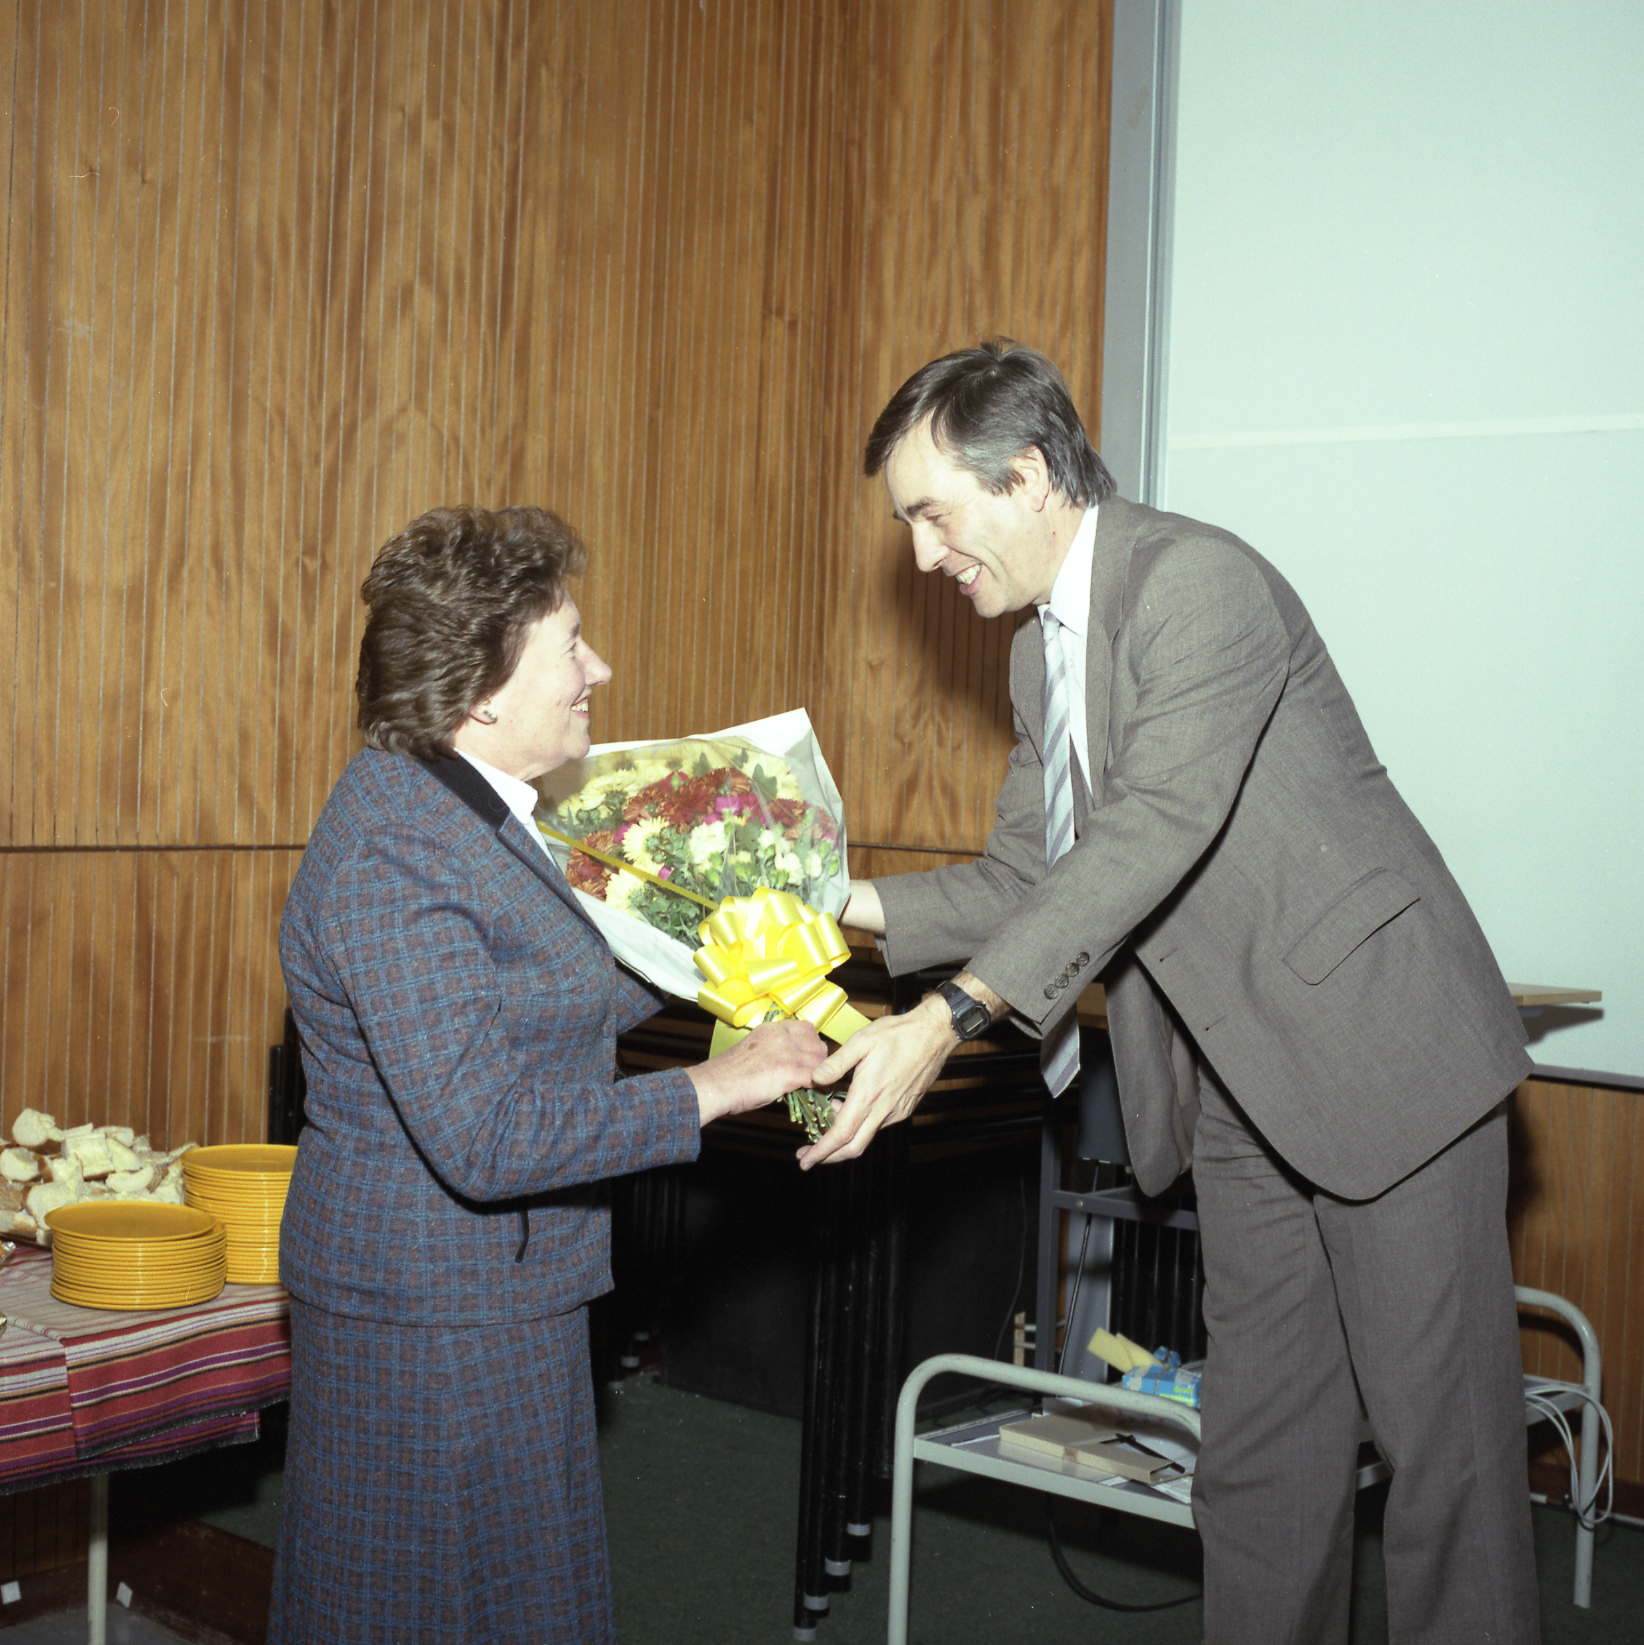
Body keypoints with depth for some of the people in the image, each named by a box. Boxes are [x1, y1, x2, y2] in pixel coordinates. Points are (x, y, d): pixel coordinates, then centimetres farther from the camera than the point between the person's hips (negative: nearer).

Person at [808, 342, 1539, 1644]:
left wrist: (952, 1019, -33)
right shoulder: (1041, 653, 12)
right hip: (1243, 1084, 9)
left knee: (1443, 1436, -1)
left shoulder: (1197, 579, -18)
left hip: (1381, 1043, -8)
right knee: (1259, 1444, 12)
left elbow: (1155, 832, -28)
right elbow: (1027, 874, 14)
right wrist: (859, 905, -2)